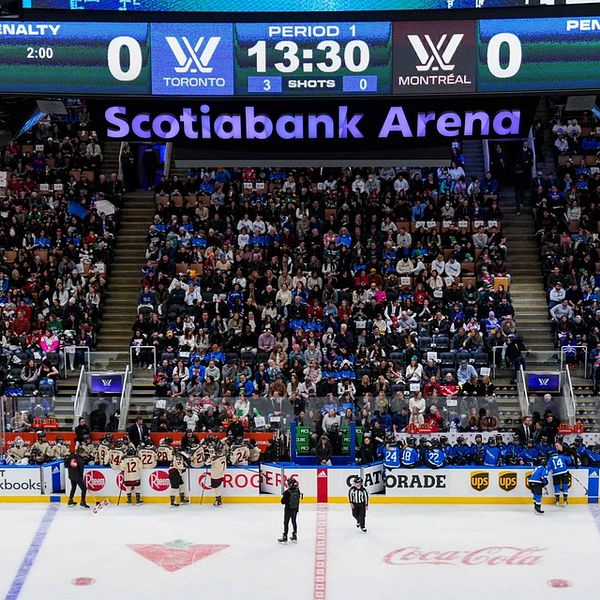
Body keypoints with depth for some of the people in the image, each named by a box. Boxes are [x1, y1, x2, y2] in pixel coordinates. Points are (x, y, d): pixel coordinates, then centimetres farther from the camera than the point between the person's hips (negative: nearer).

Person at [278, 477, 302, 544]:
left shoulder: (287, 492, -22)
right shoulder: (297, 491, -4)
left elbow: (283, 501, -17)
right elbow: (298, 498, 7)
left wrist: (283, 497, 5)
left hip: (288, 510, -6)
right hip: (295, 509, 6)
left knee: (286, 523, 3)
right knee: (294, 522, 18)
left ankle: (285, 537, 3)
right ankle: (294, 536, 27)